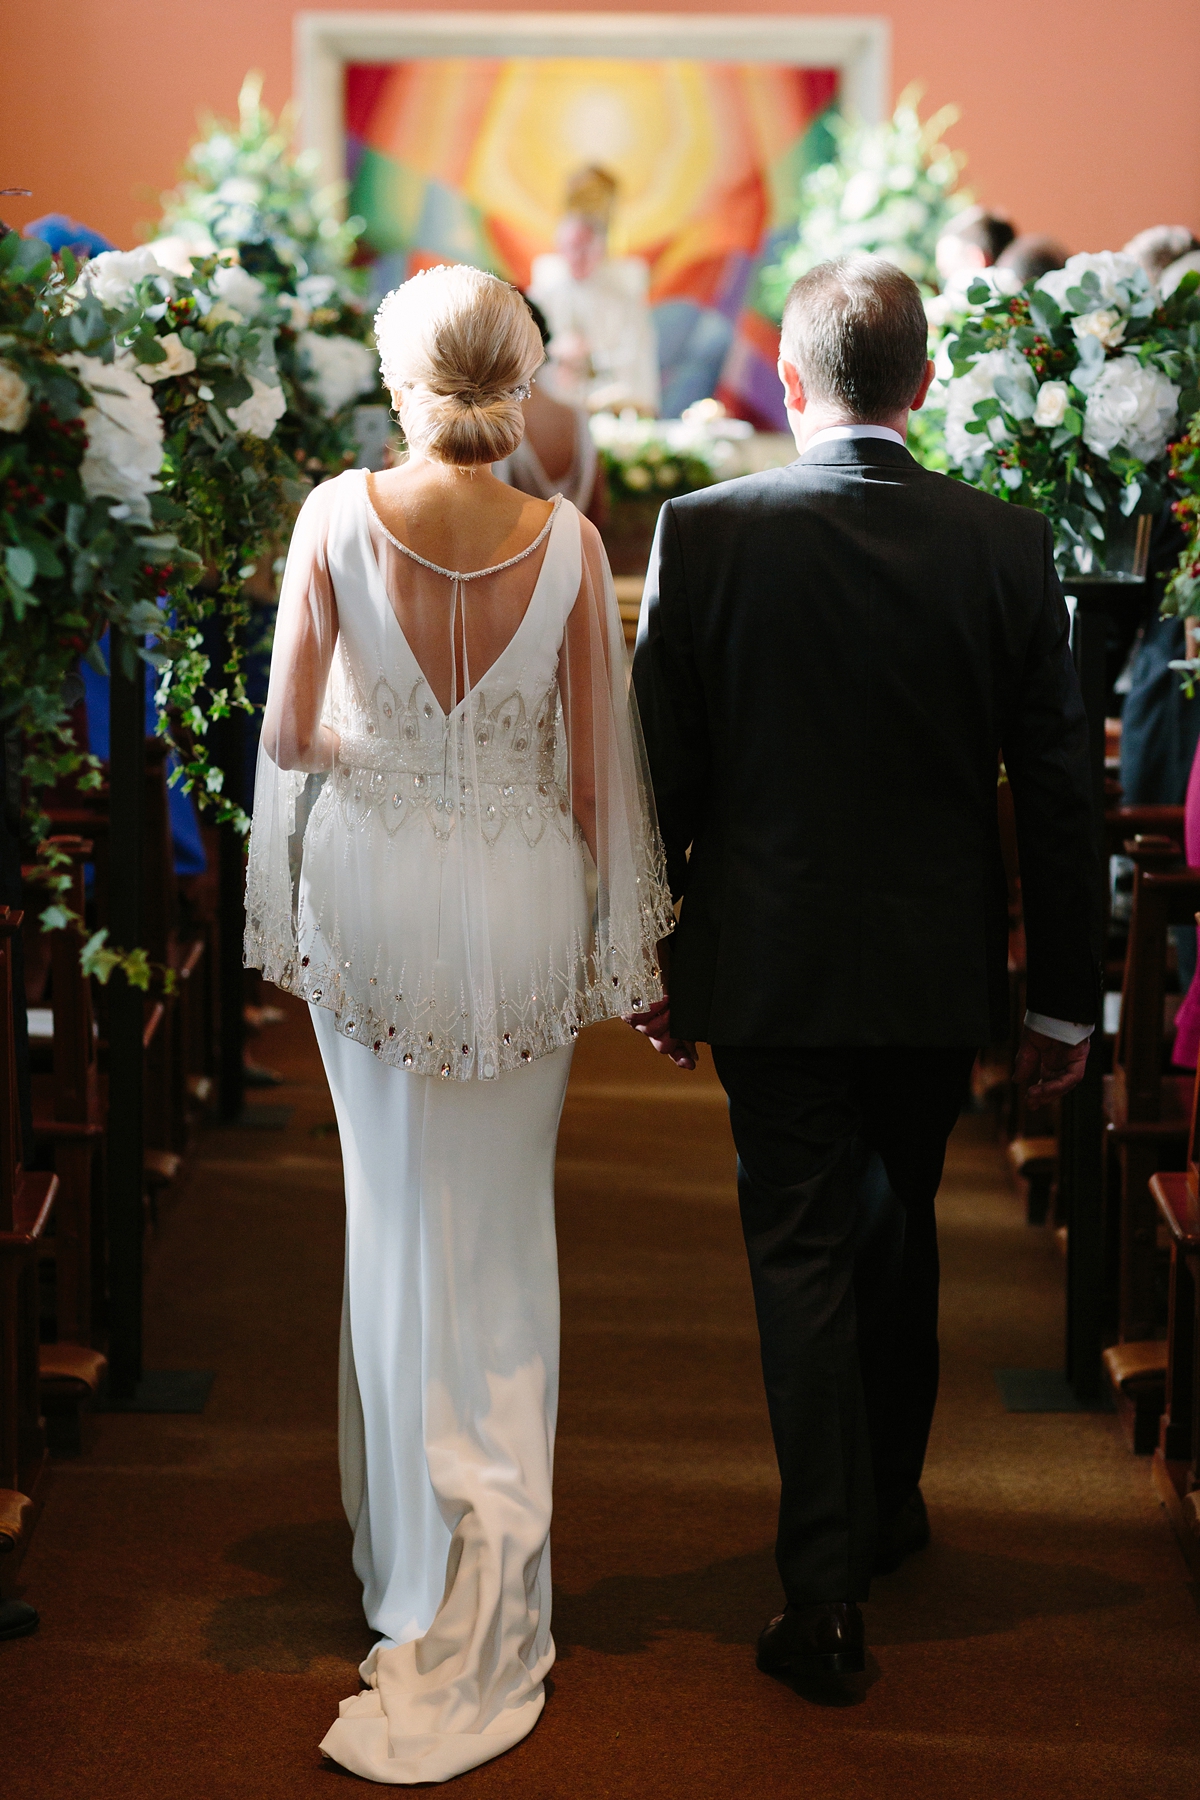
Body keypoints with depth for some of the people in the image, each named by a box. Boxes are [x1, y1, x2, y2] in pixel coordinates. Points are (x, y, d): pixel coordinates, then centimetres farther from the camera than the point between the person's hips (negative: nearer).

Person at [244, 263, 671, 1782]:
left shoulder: (337, 516, -11)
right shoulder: (568, 543, -9)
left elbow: (289, 738, -7)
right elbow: (595, 764, -4)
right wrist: (610, 939, 7)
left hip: (370, 887, 0)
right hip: (522, 900, 0)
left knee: (397, 1210, 15)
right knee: (502, 1219, 12)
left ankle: (417, 1539, 21)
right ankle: (490, 1563, 10)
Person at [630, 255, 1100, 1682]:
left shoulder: (703, 535, -11)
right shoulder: (1006, 545, -7)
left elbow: (659, 776, -5)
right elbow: (1056, 787, -3)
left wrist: (652, 960, 7)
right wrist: (1065, 994, 5)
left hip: (771, 971, -2)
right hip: (939, 969, 2)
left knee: (802, 1258, 5)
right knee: (897, 1230, 21)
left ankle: (827, 1589, 3)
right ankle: (888, 1506, 39)